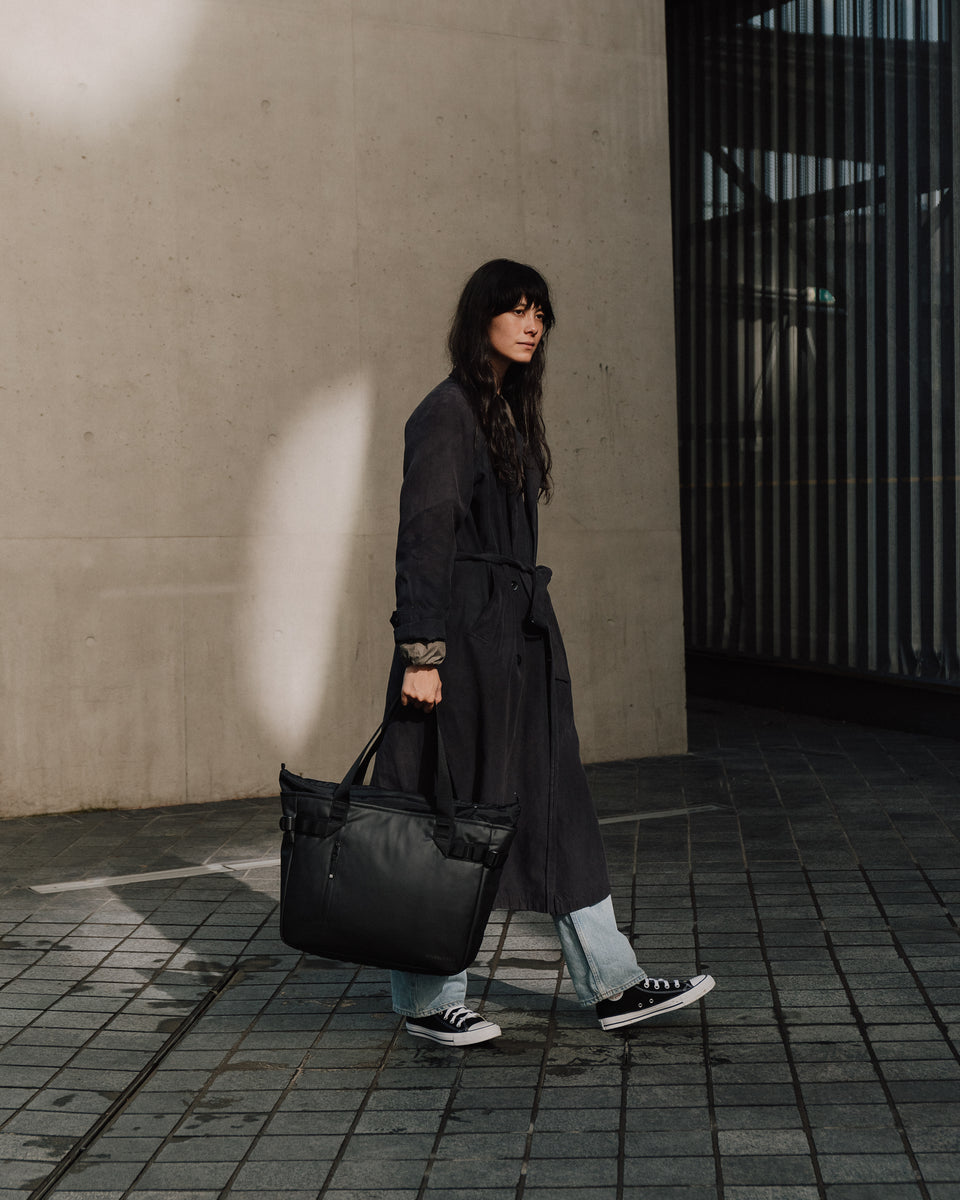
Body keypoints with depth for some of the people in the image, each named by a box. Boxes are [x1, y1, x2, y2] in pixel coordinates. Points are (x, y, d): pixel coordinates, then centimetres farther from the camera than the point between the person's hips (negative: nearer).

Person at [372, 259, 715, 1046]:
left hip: (519, 635, 9)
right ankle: (427, 998, 12)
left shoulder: (511, 411, 16)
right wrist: (421, 652, -22)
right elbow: (425, 535, -17)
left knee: (557, 803, 8)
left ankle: (612, 984, 13)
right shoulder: (447, 411, -11)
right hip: (465, 633, -9)